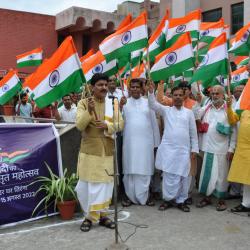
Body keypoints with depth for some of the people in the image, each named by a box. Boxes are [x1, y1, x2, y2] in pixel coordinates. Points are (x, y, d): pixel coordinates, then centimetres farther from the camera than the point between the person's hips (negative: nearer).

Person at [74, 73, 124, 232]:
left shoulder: (113, 103, 5)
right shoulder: (84, 103, -2)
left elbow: (120, 124, -2)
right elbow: (79, 125, -11)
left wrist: (107, 125, -21)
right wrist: (89, 111, -26)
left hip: (107, 150, 3)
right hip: (89, 150, -2)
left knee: (106, 183, 8)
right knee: (86, 184, 2)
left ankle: (102, 215, 23)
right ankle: (89, 216, 20)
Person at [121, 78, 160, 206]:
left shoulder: (148, 103, 7)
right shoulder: (124, 103, 4)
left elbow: (154, 123, 8)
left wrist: (156, 142, 7)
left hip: (146, 142, 0)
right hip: (129, 142, 0)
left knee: (145, 170, 3)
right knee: (130, 169, 3)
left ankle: (144, 196, 14)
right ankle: (131, 197, 14)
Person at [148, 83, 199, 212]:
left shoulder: (189, 112, 8)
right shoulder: (166, 110, 7)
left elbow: (193, 132, 8)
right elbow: (153, 105, -9)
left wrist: (194, 148, 5)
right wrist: (151, 92, -24)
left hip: (183, 149, 1)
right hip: (168, 148, -1)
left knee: (183, 176, 6)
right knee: (169, 175, 1)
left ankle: (181, 200, 18)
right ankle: (168, 199, 14)